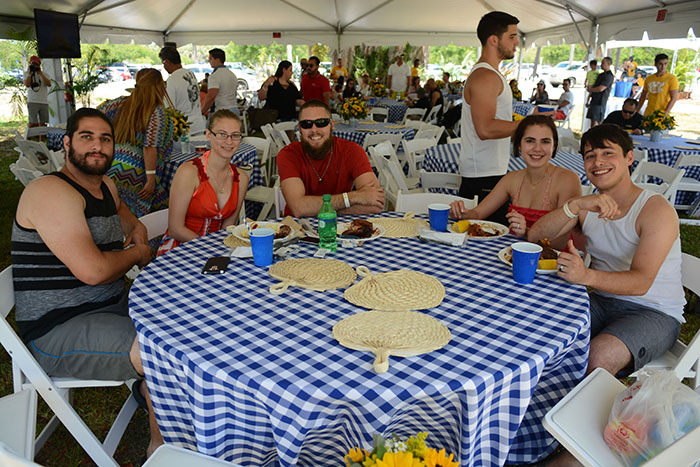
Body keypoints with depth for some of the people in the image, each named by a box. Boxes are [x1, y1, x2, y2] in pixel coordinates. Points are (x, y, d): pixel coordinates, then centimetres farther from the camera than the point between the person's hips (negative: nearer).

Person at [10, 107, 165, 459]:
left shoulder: (105, 185, 10)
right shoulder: (50, 192, -18)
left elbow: (121, 212, 35)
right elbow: (93, 270, -27)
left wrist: (138, 229, 11)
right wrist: (137, 253, -8)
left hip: (113, 305, 9)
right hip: (59, 332, -9)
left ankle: (148, 386, 24)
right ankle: (161, 446, 0)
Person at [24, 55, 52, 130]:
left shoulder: (44, 74, 14)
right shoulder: (27, 73, 11)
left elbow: (49, 84, -5)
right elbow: (27, 85, -5)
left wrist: (40, 73, -8)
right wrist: (30, 73, -6)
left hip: (44, 102, 2)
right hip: (32, 102, -2)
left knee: (42, 123, 2)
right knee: (32, 123, -9)